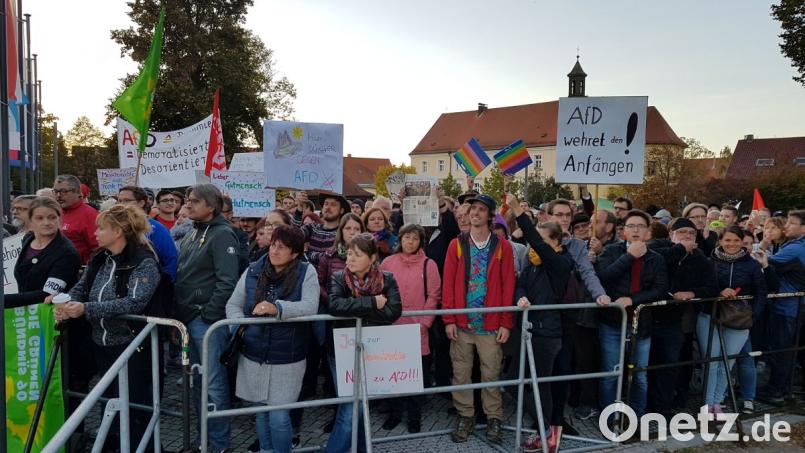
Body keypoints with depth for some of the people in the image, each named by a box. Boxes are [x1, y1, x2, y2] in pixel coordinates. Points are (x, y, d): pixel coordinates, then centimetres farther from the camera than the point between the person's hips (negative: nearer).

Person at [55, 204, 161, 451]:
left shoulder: (144, 262, -18)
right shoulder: (99, 259, 6)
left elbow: (134, 303, -28)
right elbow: (80, 288, 5)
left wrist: (87, 309, -31)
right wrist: (66, 303, -18)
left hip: (132, 345, -7)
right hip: (102, 344, 7)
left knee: (133, 406, 2)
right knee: (109, 402, 22)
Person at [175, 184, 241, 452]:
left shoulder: (222, 234, -11)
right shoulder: (192, 233, 15)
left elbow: (227, 281, -19)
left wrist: (210, 314, -19)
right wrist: (179, 311, 12)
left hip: (208, 320, -9)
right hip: (188, 318, 9)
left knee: (213, 383, -1)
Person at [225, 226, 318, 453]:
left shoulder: (306, 272, -6)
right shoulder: (253, 271, 3)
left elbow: (310, 306, -19)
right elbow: (233, 305, 6)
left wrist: (277, 308, -32)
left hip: (287, 359, -3)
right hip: (253, 356, 4)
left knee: (279, 417, -3)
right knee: (261, 413, 17)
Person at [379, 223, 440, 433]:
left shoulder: (428, 264, 0)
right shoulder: (388, 262, 5)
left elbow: (433, 296, -2)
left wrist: (424, 323, -10)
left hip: (417, 328, -1)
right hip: (391, 327, 2)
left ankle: (414, 416, 21)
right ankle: (395, 411, 26)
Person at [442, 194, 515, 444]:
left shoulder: (502, 246, 1)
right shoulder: (457, 244, 3)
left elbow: (508, 286, -1)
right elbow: (448, 284, 1)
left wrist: (506, 323, -5)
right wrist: (448, 319, -5)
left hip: (491, 324, -1)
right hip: (461, 323, 1)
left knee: (491, 374, 6)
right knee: (461, 373, 8)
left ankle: (494, 419, 20)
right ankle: (465, 416, 22)